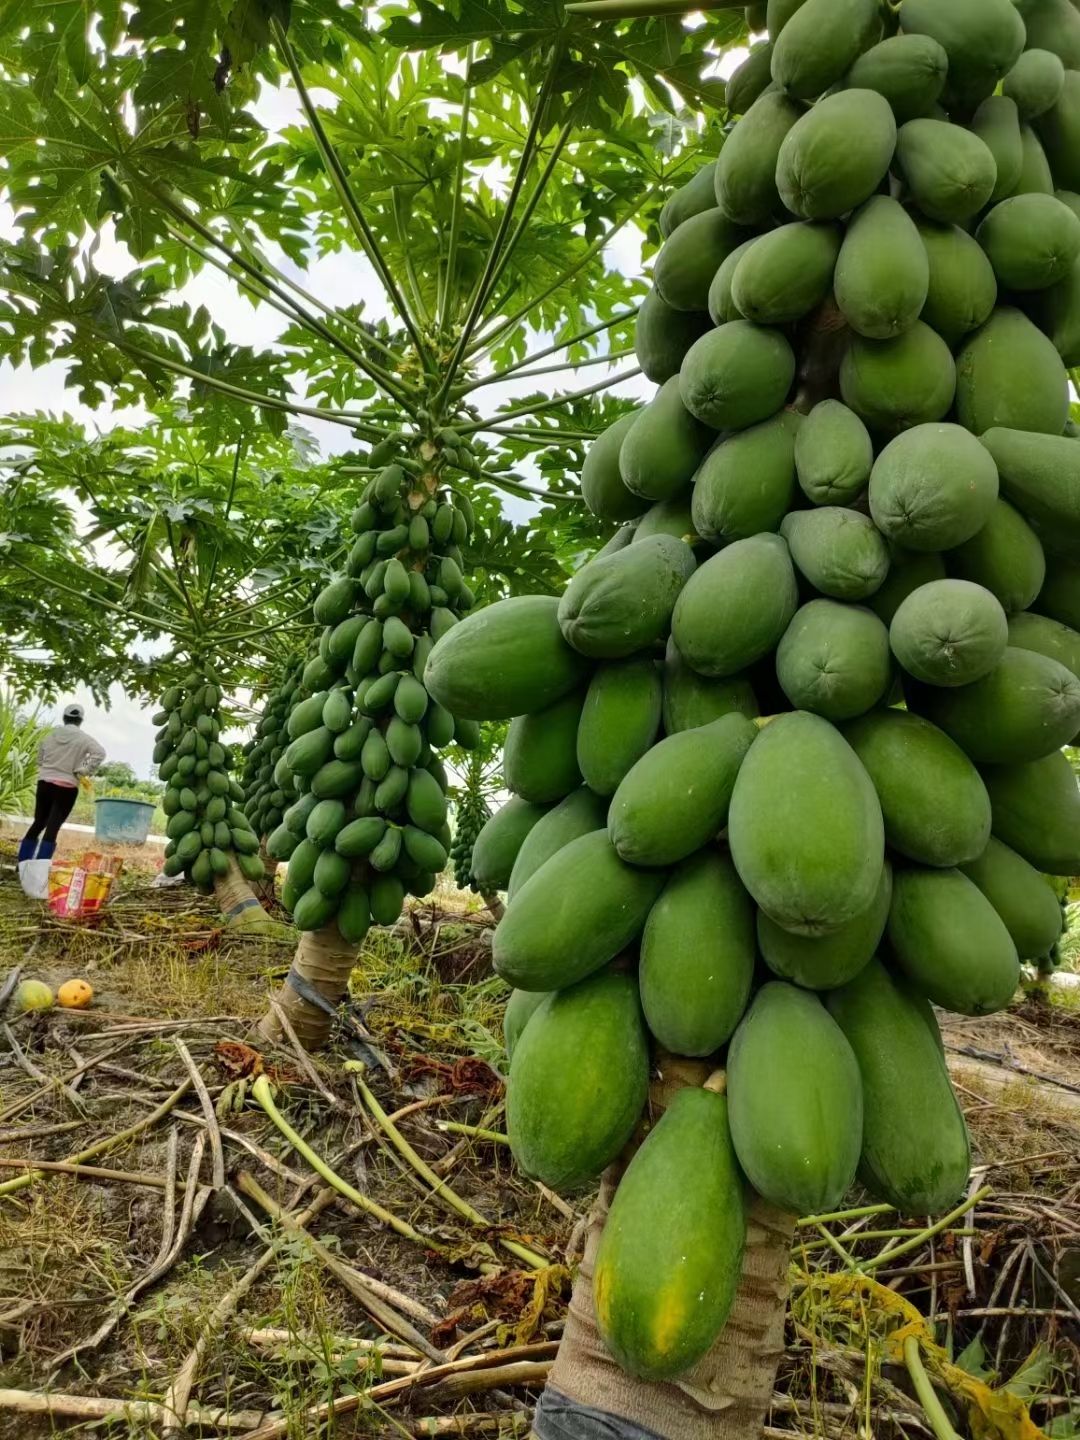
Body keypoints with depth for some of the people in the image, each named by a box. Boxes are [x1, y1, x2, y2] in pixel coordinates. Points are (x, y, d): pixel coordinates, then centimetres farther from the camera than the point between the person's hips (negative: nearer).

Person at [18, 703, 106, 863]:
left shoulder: (50, 735, 7)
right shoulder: (83, 738, -6)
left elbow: (39, 758, 13)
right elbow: (100, 753, -21)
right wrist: (84, 771, -14)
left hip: (45, 783, 5)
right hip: (67, 787, -5)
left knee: (39, 823, 15)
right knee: (53, 827, -4)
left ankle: (23, 863, 18)